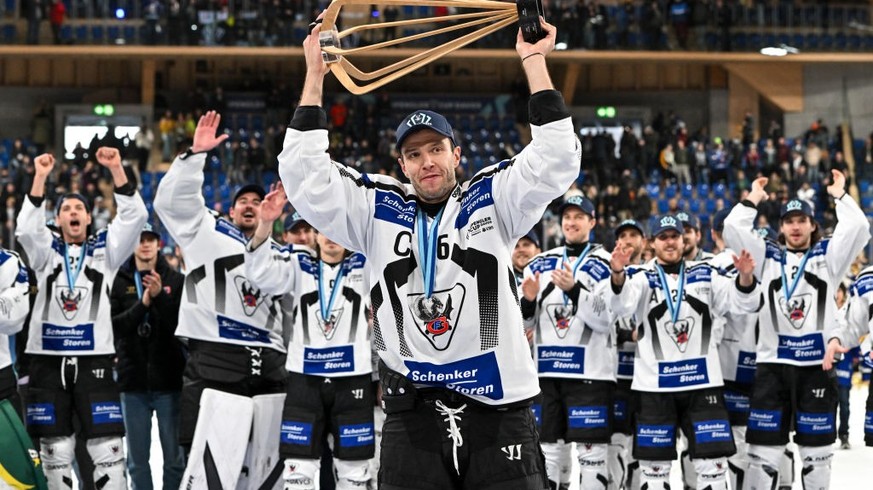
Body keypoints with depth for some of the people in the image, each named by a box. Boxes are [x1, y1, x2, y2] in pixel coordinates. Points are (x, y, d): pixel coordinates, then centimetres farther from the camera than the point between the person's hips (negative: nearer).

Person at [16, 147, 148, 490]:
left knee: (107, 449, -5)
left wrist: (116, 169, -13)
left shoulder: (105, 248, 9)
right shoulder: (46, 250, 11)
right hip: (48, 359, 1)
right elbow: (26, 228, -9)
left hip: (94, 359, -1)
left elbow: (135, 216, -4)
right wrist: (40, 178, -16)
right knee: (55, 450, 5)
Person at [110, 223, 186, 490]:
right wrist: (142, 303, -18)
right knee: (137, 460, 8)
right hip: (133, 379, 1)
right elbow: (113, 325, -5)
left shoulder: (176, 280, 2)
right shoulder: (120, 282, 4)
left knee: (174, 457, 5)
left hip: (169, 379, -1)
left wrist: (160, 296, -19)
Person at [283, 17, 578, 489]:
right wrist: (314, 76, 4)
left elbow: (555, 159, 1)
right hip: (411, 416, 1)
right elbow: (305, 175, 6)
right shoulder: (378, 212, 12)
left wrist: (533, 61, -4)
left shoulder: (490, 201, 11)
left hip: (499, 411, -1)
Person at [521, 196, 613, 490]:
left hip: (589, 373, -5)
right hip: (547, 370, 5)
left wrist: (574, 290, -24)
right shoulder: (540, 264, 13)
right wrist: (528, 301, -7)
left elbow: (607, 320, -14)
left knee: (591, 450, -4)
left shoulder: (605, 265, -1)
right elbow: (524, 322, 14)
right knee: (549, 449, 9)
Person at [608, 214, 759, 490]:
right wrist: (618, 275, -38)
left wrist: (745, 278, -20)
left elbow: (745, 303, 1)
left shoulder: (705, 276, 7)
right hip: (655, 384, -1)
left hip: (703, 381, 2)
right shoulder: (642, 278, 0)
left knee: (713, 460, 2)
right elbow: (621, 306, -18)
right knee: (654, 463, 5)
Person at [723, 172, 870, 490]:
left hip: (817, 365, 0)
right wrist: (754, 198, 9)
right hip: (772, 364, 0)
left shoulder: (827, 255, 9)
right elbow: (732, 229, 2)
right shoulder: (767, 256, 11)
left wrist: (839, 195, 5)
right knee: (764, 450, 1)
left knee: (816, 451, 6)